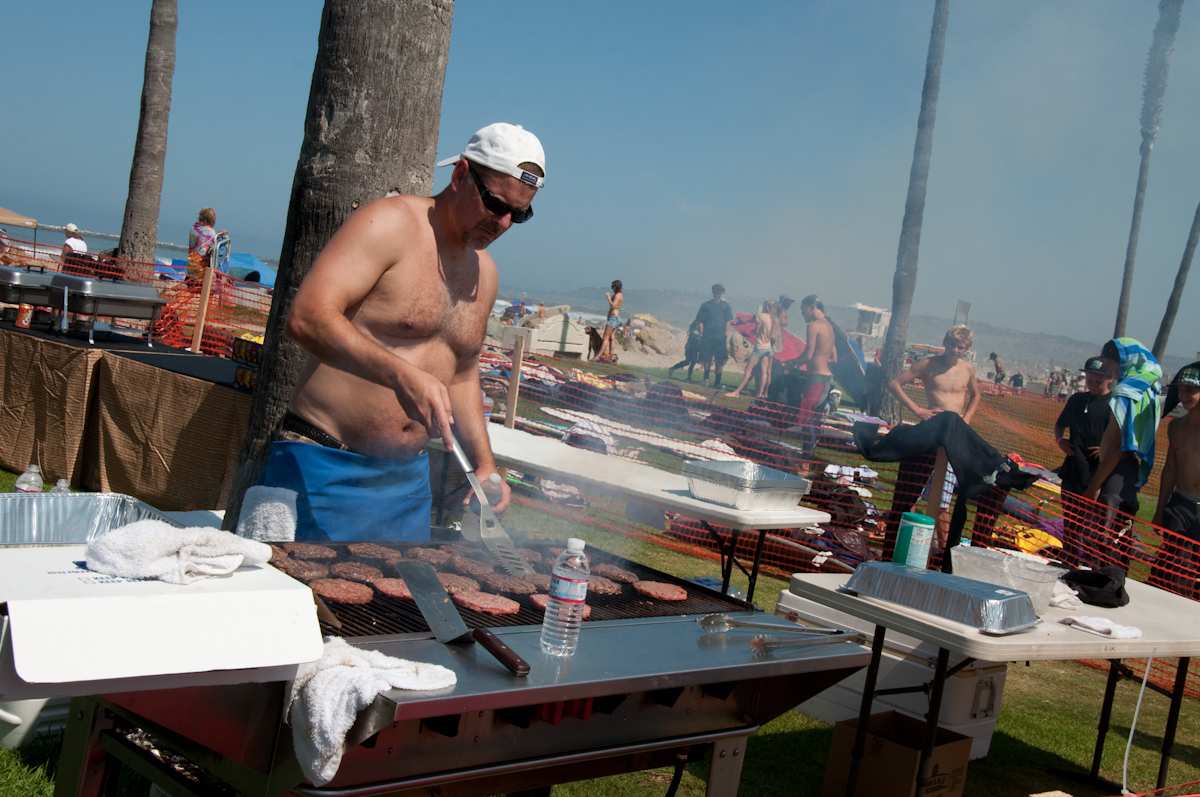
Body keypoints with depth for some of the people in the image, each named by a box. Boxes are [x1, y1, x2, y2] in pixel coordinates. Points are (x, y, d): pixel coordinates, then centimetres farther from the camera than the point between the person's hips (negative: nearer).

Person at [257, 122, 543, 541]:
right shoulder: (391, 224, -10)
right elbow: (307, 318, -23)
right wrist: (402, 376, -34)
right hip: (323, 465, -7)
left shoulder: (484, 272, 14)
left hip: (410, 477, 7)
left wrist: (484, 463, 13)